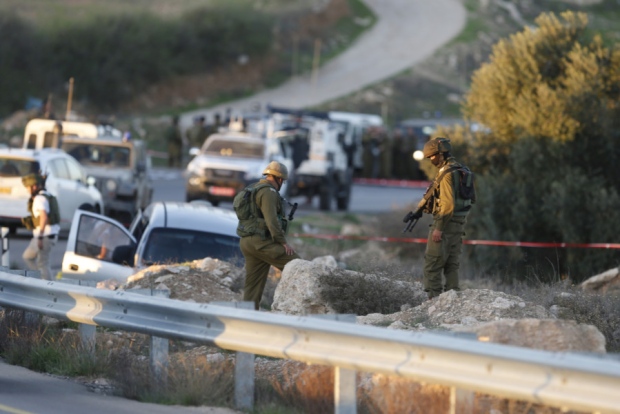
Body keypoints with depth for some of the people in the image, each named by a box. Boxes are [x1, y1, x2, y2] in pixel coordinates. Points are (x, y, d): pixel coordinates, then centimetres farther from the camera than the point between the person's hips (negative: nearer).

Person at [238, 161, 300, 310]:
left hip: (248, 242, 10)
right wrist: (283, 242, -17)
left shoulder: (253, 190, 21)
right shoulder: (268, 192, -11)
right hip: (261, 242, -10)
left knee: (253, 285, 8)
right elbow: (272, 220, -20)